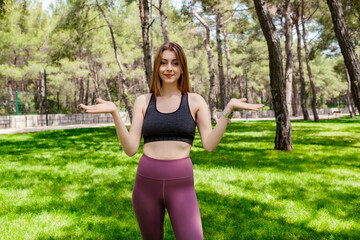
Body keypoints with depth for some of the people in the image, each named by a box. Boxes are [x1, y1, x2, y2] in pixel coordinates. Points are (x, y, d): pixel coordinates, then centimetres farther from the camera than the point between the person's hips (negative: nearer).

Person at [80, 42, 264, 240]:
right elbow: (130, 149, -2)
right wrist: (114, 113, -13)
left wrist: (228, 110, -16)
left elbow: (209, 144, -7)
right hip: (146, 183, 2)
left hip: (181, 185, -1)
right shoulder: (143, 101, 6)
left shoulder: (195, 101, 3)